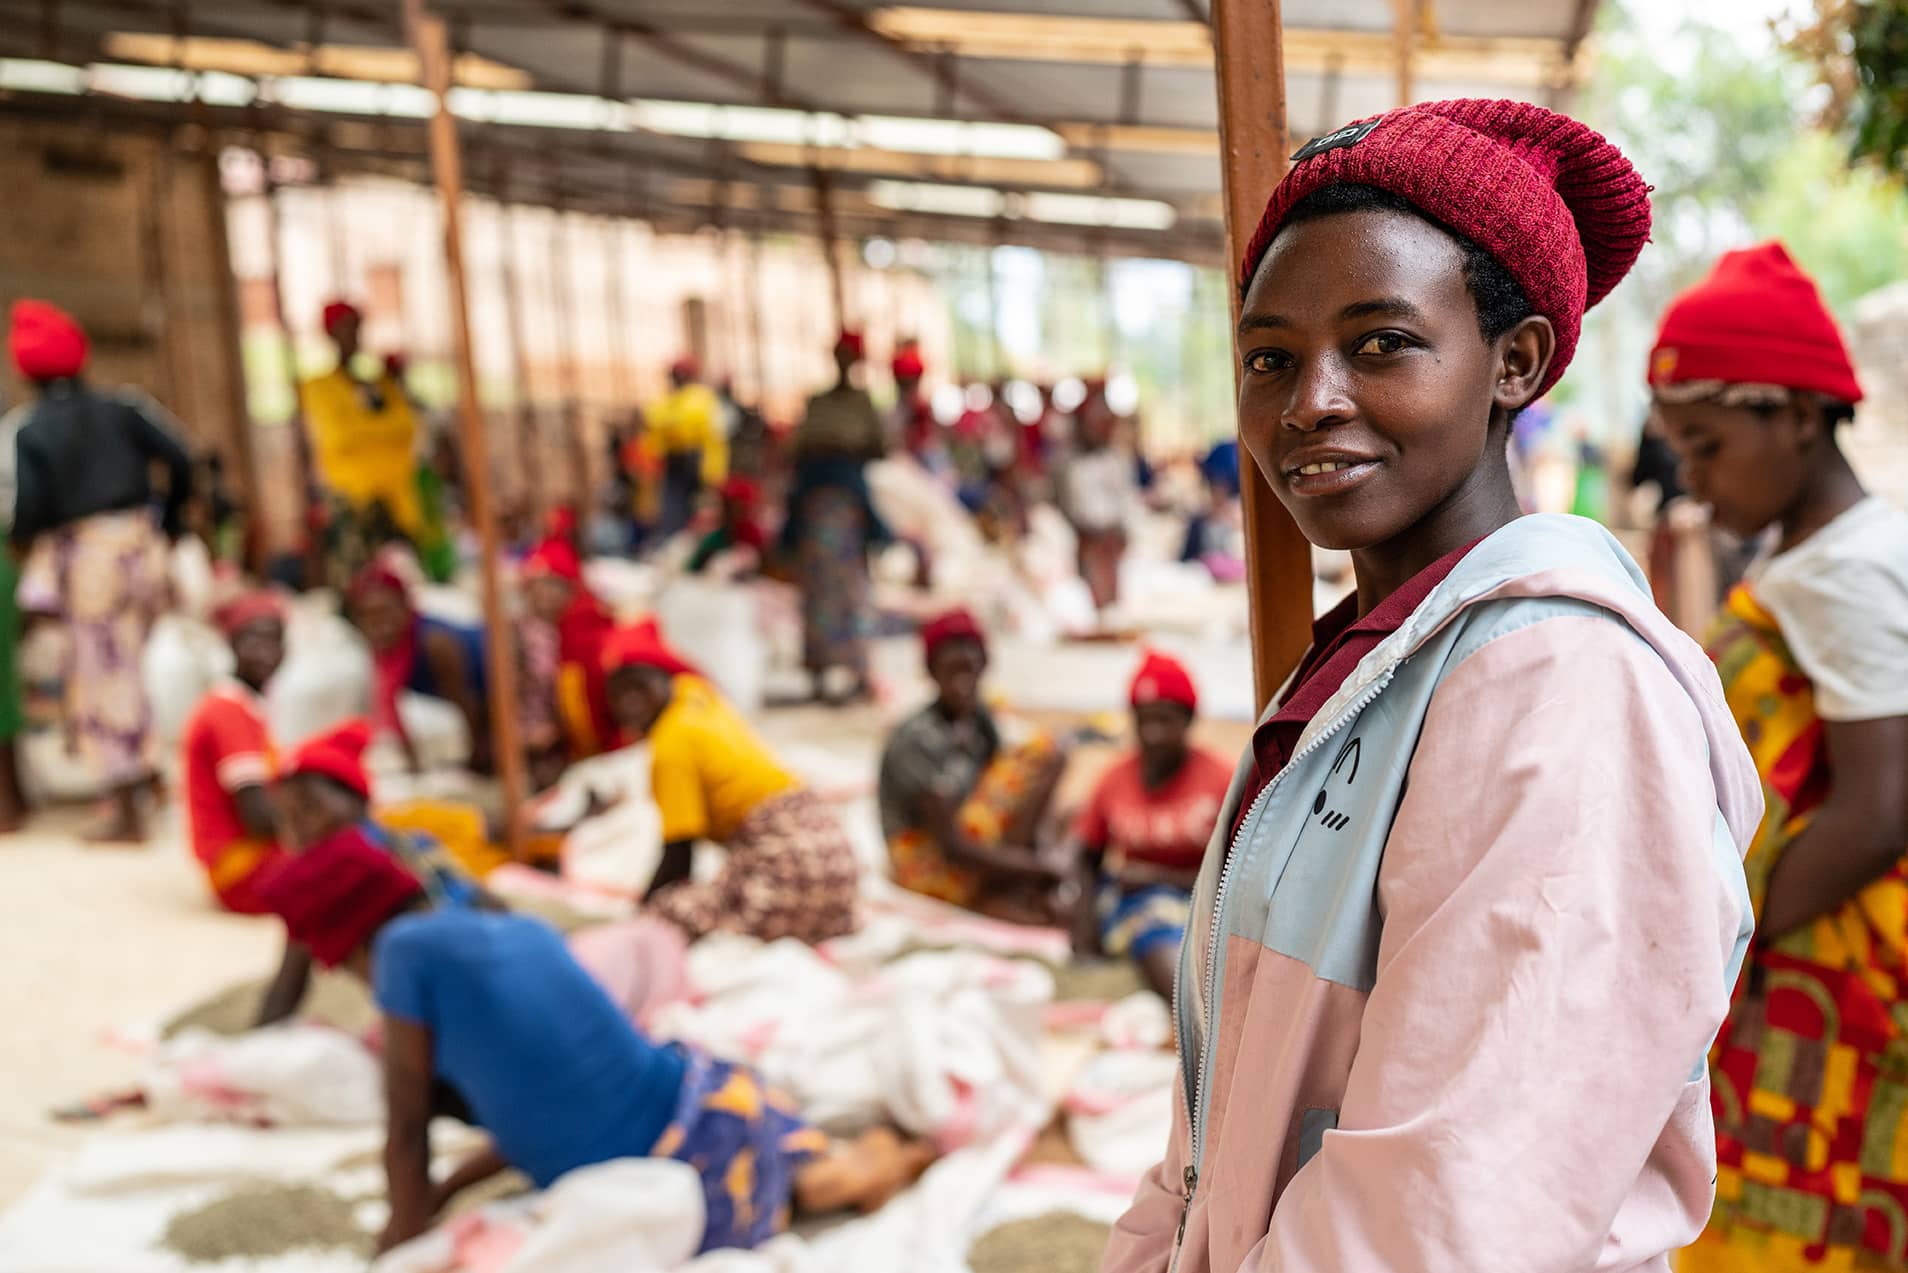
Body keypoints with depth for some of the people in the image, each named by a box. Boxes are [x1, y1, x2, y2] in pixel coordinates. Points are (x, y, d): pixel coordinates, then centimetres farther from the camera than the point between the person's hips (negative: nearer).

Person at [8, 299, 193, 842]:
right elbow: (179, 460, -4)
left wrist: (21, 541, 9)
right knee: (122, 667, 21)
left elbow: (27, 508, -13)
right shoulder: (123, 409, 3)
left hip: (82, 558, -4)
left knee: (106, 677, 2)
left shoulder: (29, 433, -6)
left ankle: (127, 811, 6)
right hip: (140, 548, 4)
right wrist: (170, 519, 10)